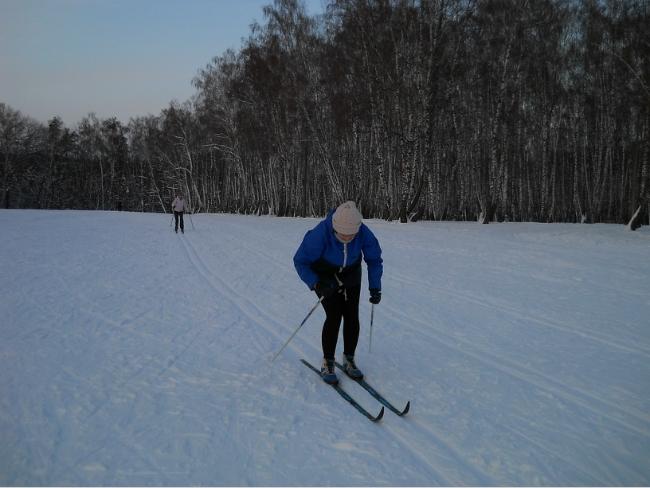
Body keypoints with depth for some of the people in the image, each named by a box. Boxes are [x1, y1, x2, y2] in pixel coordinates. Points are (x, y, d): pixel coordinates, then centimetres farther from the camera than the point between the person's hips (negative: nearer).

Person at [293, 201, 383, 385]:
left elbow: (374, 259, -12)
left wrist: (375, 287, -20)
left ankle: (349, 360, 16)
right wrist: (316, 284, -36)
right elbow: (300, 261, -25)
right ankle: (327, 364, 2)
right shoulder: (320, 234, -37)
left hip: (351, 274, 3)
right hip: (324, 275, -3)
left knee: (352, 316, -3)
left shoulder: (364, 233, -29)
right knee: (334, 316, -13)